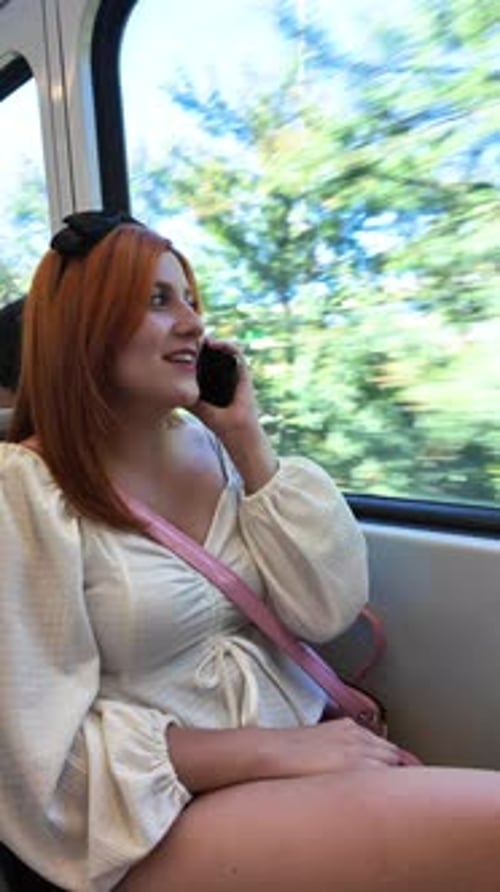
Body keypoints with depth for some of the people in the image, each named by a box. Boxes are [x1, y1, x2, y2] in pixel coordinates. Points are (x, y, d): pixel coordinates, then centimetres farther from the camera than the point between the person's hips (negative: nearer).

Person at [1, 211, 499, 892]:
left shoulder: (208, 445, 1)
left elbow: (328, 611, -4)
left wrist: (246, 438, -10)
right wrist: (275, 750, -19)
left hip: (299, 744, 5)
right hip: (167, 811, -5)